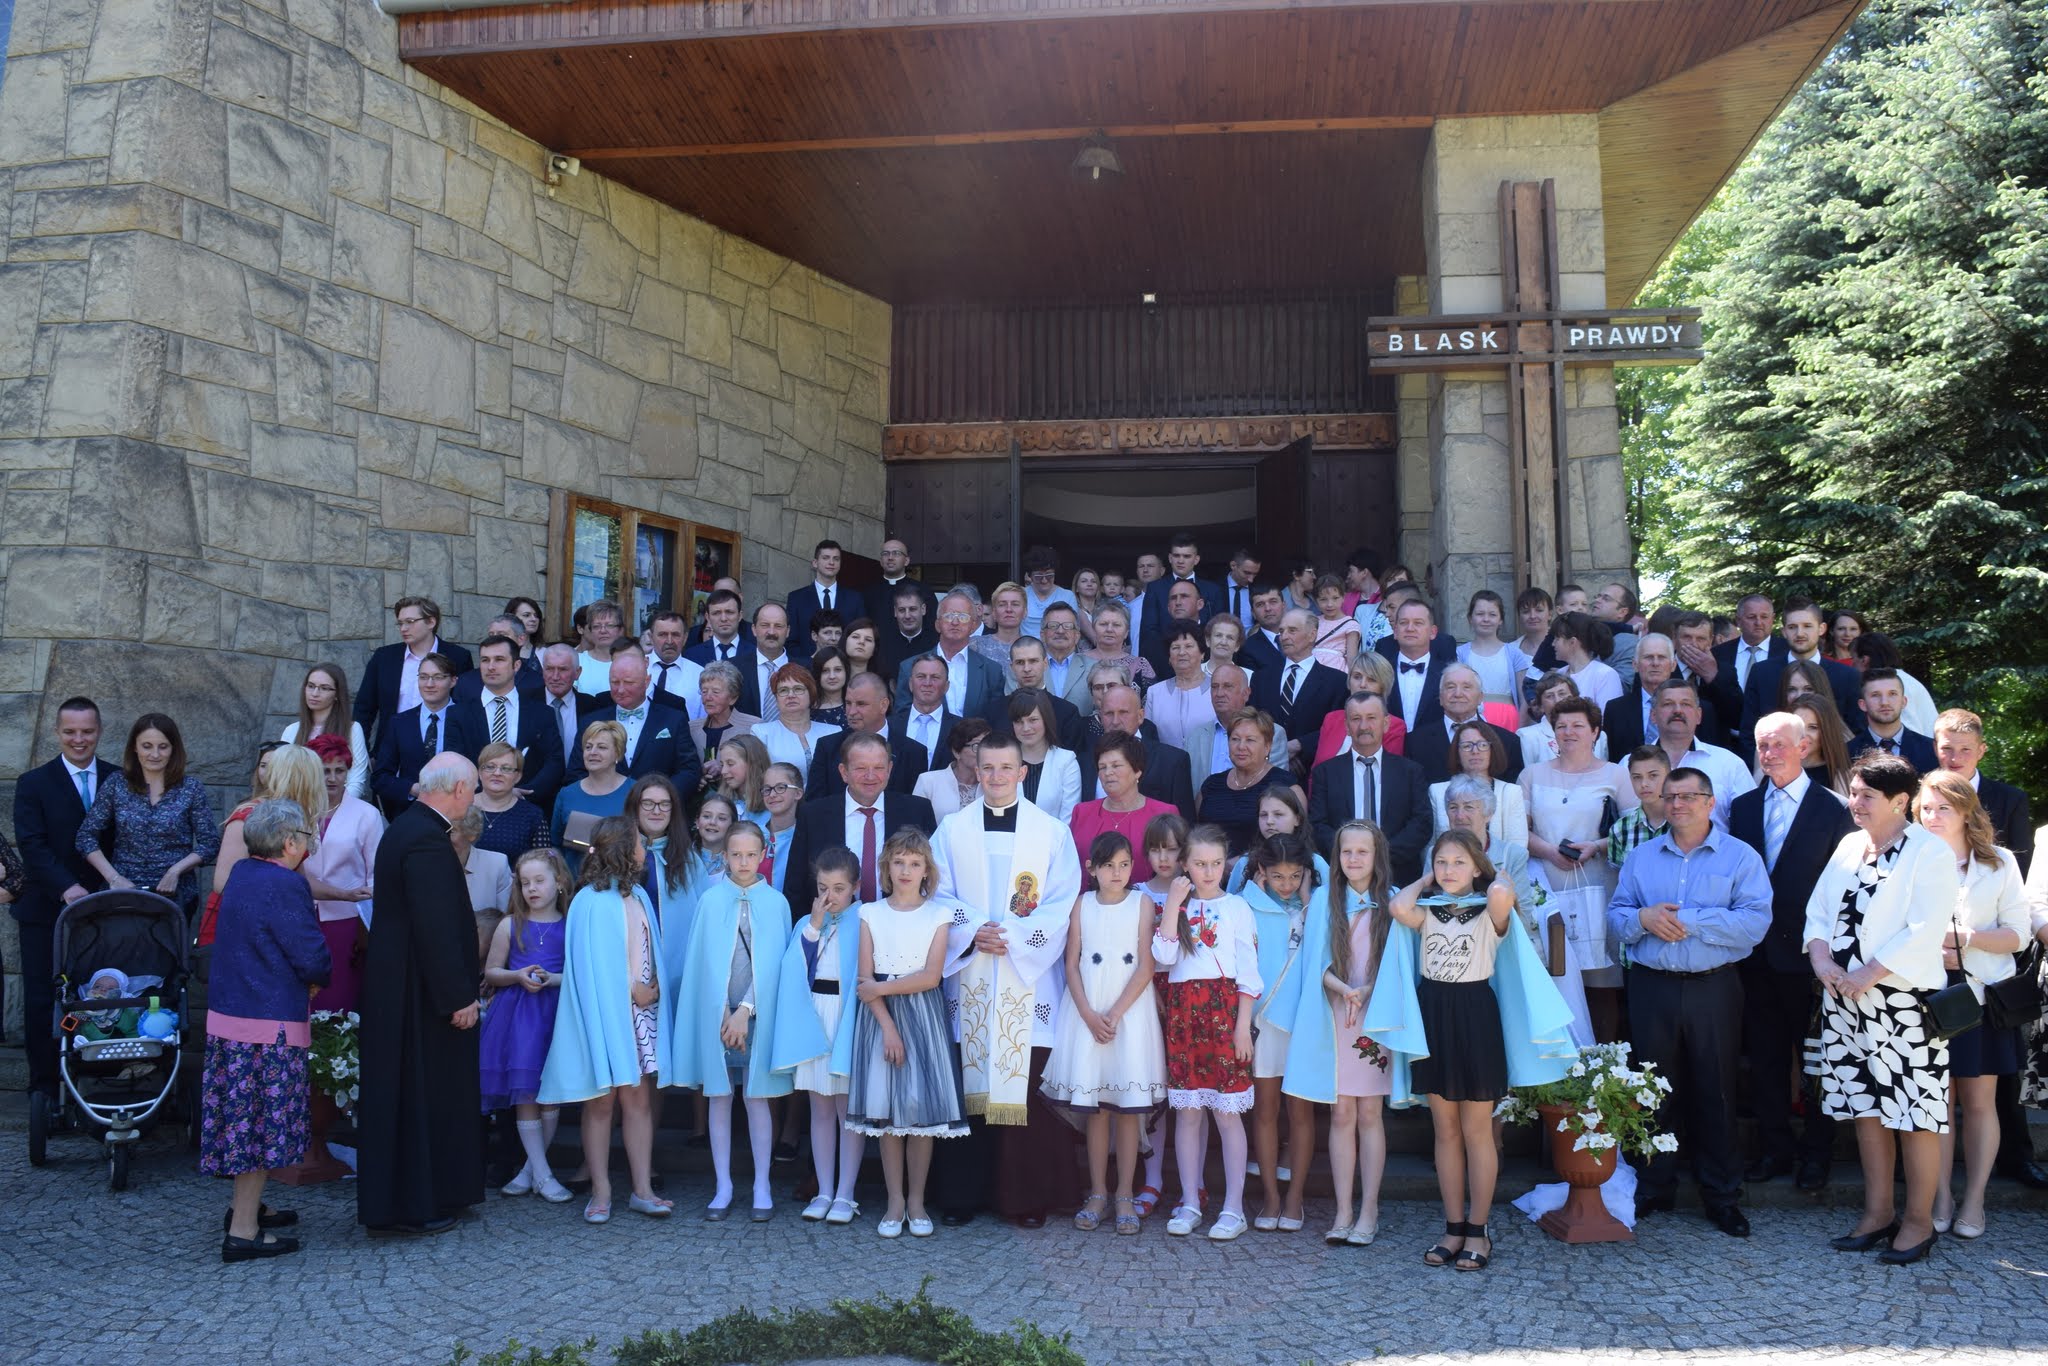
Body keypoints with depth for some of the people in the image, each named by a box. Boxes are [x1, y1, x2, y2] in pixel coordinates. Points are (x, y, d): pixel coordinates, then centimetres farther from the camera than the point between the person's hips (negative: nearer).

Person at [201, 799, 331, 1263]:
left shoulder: (242, 874, 8)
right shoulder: (285, 886, -19)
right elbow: (312, 958, -20)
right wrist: (319, 979, 2)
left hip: (229, 1012, 9)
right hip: (270, 1022, -9)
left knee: (245, 1115, 19)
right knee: (264, 1121, -1)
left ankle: (246, 1205, 32)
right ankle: (243, 1232, 4)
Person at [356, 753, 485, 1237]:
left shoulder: (407, 828, 11)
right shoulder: (427, 841, -21)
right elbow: (436, 928, -24)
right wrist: (459, 997, -20)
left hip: (396, 985, 10)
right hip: (419, 992, -10)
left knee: (409, 1093, 18)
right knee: (422, 1095, 0)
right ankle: (414, 1207, 10)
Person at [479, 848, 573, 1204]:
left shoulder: (571, 926, 2)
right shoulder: (510, 926, 5)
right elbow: (490, 972, 9)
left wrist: (556, 979, -15)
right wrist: (518, 976, -9)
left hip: (556, 1015, 0)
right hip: (517, 1016, 0)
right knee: (525, 1093, -3)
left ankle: (531, 1168, 19)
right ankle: (541, 1174, 5)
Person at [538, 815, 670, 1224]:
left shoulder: (637, 896, 12)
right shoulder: (591, 901, -8)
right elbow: (593, 963, -11)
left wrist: (651, 990, -1)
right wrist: (633, 992, -8)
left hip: (641, 1010, 6)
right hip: (605, 1012, -5)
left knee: (638, 1099, 4)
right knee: (601, 1101, 1)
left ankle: (642, 1190, 8)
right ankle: (601, 1192, 9)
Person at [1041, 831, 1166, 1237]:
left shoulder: (1141, 904, 1)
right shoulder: (1083, 905, 6)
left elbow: (1146, 967, -5)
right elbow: (1072, 963, 2)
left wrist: (1115, 1014, -12)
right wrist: (1088, 1014, -10)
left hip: (1130, 1010, -1)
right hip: (1087, 1011, 1)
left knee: (1129, 1108, 0)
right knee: (1094, 1108, 4)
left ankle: (1125, 1196, 10)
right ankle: (1097, 1193, 14)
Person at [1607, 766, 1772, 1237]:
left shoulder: (1740, 857, 1)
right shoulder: (1641, 857, 12)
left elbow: (1755, 922, -12)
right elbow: (1616, 916, 8)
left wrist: (1690, 921, -17)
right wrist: (1643, 918, -13)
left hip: (1713, 990, -3)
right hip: (1652, 987, 3)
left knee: (1715, 1093, 4)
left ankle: (1721, 1195, 16)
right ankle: (1653, 1188, 21)